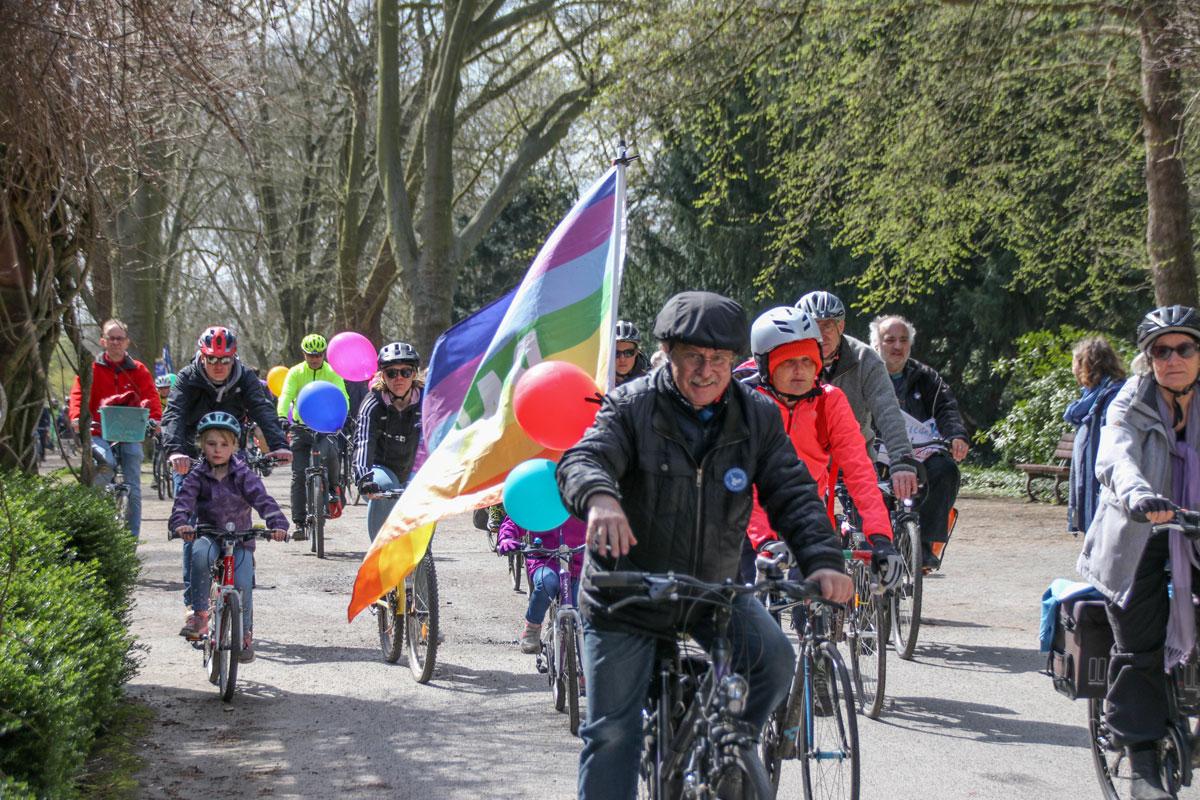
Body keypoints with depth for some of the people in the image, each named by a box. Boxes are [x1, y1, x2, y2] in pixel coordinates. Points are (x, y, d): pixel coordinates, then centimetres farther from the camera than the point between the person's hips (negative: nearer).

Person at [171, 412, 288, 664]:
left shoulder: (243, 475, -3)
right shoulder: (198, 475, -1)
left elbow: (263, 500, -13)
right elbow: (184, 499, -15)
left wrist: (277, 524, -31)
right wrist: (180, 522, -36)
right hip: (208, 534, 0)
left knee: (242, 584, -17)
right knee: (200, 554, -35)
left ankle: (245, 634, 6)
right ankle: (199, 613, -25)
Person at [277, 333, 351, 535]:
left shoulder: (332, 373, -1)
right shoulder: (296, 373, -1)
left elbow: (343, 399, -12)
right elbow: (285, 396, -14)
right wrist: (282, 417, -33)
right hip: (301, 427, 1)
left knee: (330, 453, -31)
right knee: (299, 476, -3)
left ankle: (333, 489, -1)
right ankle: (298, 523, 1)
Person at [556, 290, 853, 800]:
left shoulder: (758, 418, -2)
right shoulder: (631, 408, -11)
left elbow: (793, 494, -7)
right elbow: (583, 460, -26)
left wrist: (822, 559, -26)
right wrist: (599, 497, -51)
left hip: (714, 587, 2)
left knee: (774, 661, -21)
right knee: (612, 730, -2)